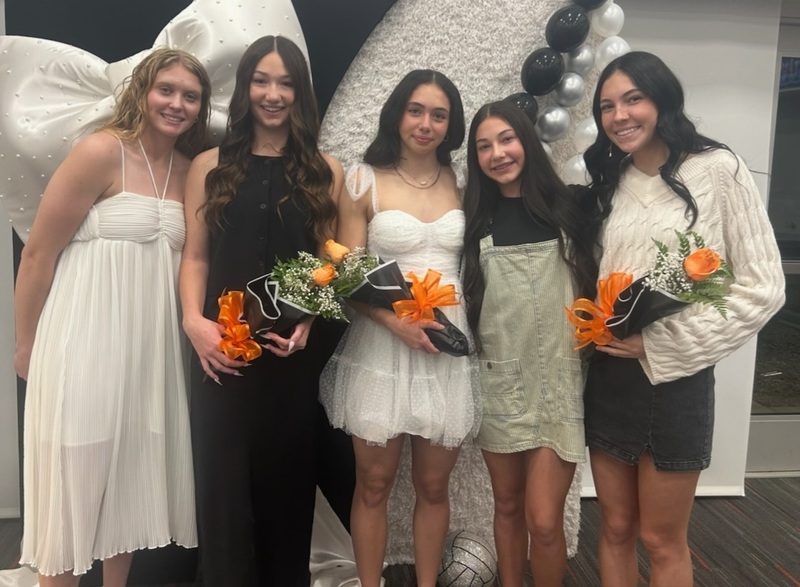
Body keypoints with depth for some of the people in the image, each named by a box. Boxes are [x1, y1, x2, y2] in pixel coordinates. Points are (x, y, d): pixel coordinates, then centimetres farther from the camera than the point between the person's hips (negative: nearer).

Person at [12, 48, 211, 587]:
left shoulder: (191, 170, 7)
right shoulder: (102, 151, -11)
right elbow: (39, 253, -9)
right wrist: (27, 345, -3)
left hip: (152, 341, 6)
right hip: (87, 338, -6)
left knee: (133, 471, 16)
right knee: (75, 472, 5)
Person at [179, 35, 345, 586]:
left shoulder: (325, 171, 7)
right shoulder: (211, 166, 7)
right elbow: (195, 257, 5)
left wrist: (307, 320, -11)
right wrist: (194, 320, -12)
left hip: (295, 352, 0)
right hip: (223, 350, 0)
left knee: (288, 480, 10)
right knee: (223, 484, 5)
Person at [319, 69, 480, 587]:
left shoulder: (463, 183, 9)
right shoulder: (364, 181, 0)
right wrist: (397, 322, -19)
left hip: (449, 348, 3)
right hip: (381, 347, -2)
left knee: (434, 485, 12)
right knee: (374, 485, 9)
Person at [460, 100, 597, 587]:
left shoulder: (566, 207, -2)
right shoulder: (476, 217, 4)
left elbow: (591, 289, 5)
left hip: (559, 383, -2)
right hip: (498, 383, 2)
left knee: (544, 520, -4)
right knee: (507, 506, 16)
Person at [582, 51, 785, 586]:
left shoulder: (717, 170, -9)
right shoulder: (608, 182, 8)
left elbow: (763, 287, -11)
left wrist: (664, 345, -15)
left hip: (674, 379, -5)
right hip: (608, 378, 5)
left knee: (662, 540, 10)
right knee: (616, 529, 15)